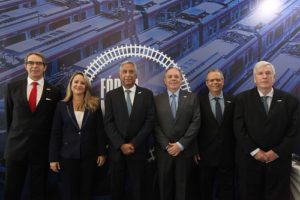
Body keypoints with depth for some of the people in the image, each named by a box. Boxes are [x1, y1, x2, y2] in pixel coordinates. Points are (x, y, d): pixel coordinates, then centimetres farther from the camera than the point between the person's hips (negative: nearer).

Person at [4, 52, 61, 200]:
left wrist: (52, 146, 6)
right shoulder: (13, 87, 3)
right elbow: (9, 115, 10)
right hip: (16, 146, 1)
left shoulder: (54, 92, 0)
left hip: (42, 148, 0)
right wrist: (14, 136, 11)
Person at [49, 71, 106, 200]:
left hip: (89, 155, 0)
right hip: (68, 155, 0)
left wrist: (101, 152, 0)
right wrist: (53, 158, -4)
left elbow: (100, 130, 2)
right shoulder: (62, 105, 0)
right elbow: (55, 133, -1)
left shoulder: (94, 104, 0)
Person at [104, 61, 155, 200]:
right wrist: (121, 145, -12)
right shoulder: (111, 95, 5)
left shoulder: (147, 94, 3)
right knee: (117, 188, 9)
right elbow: (108, 123, -2)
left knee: (137, 189, 7)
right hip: (117, 149, 1)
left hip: (138, 149, -1)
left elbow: (150, 121, -4)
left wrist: (134, 144, -11)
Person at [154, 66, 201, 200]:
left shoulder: (192, 98, 3)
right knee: (165, 187, 8)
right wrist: (167, 145, -12)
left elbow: (196, 123, -5)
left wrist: (180, 145, -12)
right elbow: (155, 125, -1)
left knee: (182, 187, 8)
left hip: (185, 150, 0)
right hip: (164, 150, 0)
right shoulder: (157, 100, 5)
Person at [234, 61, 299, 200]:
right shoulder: (243, 99, 1)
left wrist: (276, 152, -9)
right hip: (249, 159, 0)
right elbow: (239, 128, -5)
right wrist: (255, 151, -11)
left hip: (278, 160, 1)